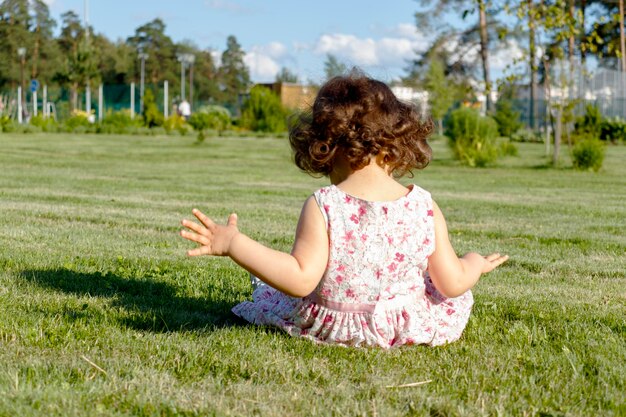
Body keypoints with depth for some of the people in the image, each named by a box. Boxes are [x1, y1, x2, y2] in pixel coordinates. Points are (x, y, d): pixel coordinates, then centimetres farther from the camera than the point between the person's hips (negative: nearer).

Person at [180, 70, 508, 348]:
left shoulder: (322, 207, -20)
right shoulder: (425, 207, -11)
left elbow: (300, 280, -26)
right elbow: (453, 283, -7)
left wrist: (233, 244, -24)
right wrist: (476, 264, 16)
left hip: (327, 326, -1)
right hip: (410, 329, 2)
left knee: (270, 296, 28)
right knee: (455, 299, 32)